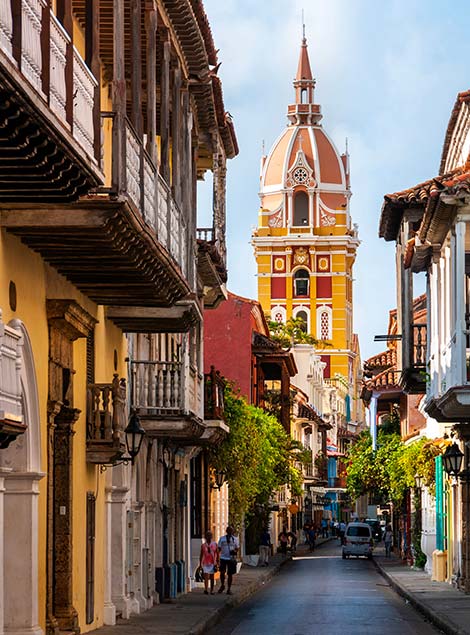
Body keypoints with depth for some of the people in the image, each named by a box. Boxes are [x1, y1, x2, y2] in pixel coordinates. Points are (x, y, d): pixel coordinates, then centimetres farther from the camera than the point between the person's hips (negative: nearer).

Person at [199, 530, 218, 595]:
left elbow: (217, 554, 5)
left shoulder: (214, 544, 3)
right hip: (205, 563, -1)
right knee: (206, 576, -13)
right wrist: (200, 564, 8)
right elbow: (201, 555, 9)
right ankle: (205, 589, -22)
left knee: (212, 577, 8)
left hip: (212, 563, 1)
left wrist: (217, 562, 0)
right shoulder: (203, 545, 4)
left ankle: (212, 590, 16)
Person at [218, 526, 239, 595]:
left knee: (230, 574, 2)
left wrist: (235, 551, -13)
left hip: (231, 558, 0)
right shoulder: (222, 538, 7)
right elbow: (219, 548, 9)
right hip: (223, 558, 0)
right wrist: (218, 557, 1)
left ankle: (229, 589, 12)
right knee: (222, 572, -8)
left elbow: (237, 548, 10)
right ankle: (222, 585, 17)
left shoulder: (235, 539, 7)